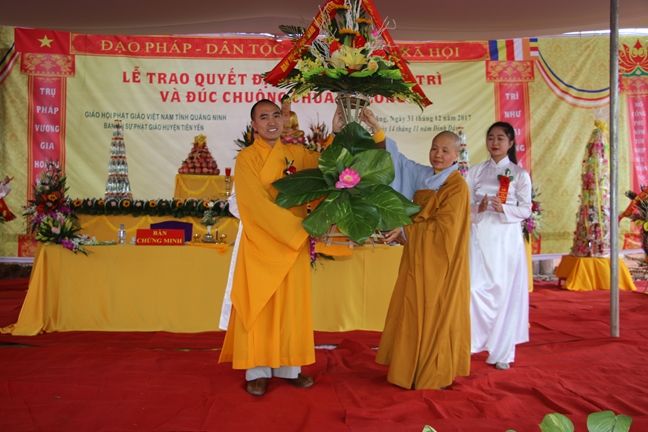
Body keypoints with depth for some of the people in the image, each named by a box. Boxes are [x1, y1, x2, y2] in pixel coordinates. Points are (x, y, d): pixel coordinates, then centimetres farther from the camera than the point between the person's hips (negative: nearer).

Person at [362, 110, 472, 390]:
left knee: (436, 316, 2)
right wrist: (376, 129, 2)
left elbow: (443, 228, -18)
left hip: (439, 263, -7)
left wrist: (405, 232, -16)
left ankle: (436, 376, 16)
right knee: (413, 314, 10)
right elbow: (396, 158, 11)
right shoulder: (423, 176, 8)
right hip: (417, 260, 7)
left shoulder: (457, 186, -11)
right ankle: (413, 370, 22)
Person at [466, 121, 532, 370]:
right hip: (480, 235, 1)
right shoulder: (476, 171, 10)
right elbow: (465, 205, 7)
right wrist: (478, 209, -14)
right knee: (476, 288, -9)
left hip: (507, 237, -1)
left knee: (505, 291, 1)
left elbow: (526, 210, 0)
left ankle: (501, 352, 11)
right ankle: (472, 342, 4)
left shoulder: (519, 174, 5)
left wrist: (504, 209, -18)